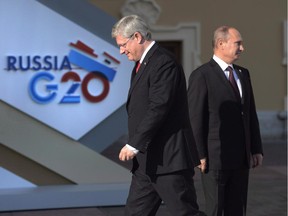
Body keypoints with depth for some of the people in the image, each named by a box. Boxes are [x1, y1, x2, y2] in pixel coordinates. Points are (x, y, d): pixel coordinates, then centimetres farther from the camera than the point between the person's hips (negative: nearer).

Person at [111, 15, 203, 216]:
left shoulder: (164, 63, -14)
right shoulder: (142, 64, 17)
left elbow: (158, 108, -22)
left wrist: (133, 145, -20)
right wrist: (136, 146, 11)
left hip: (168, 158, -10)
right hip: (147, 160, 10)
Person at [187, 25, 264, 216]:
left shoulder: (243, 74, 14)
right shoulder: (201, 75, -9)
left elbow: (251, 114, 16)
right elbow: (195, 118, -12)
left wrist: (257, 149, 11)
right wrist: (199, 155, -15)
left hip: (241, 158, 7)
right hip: (215, 157, -7)